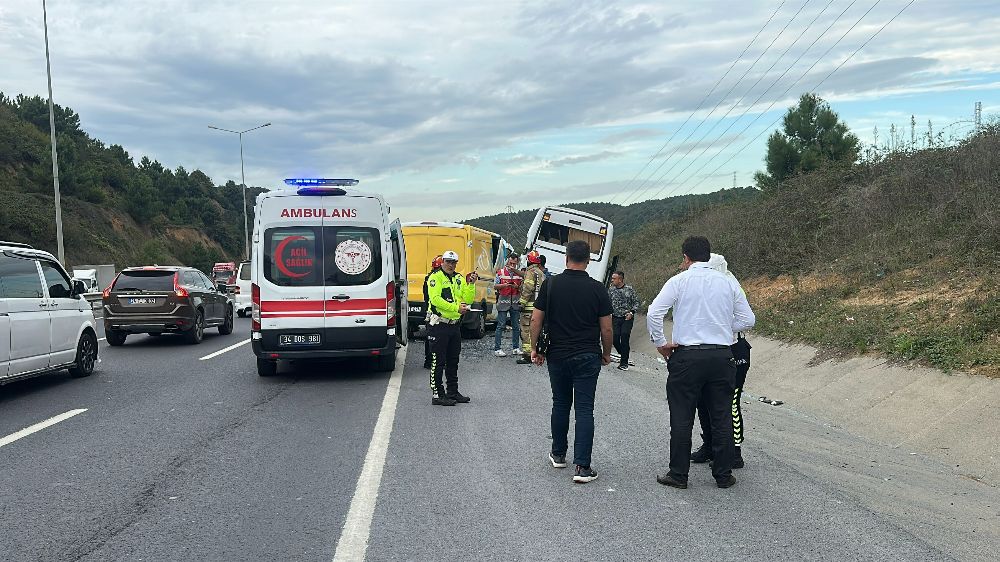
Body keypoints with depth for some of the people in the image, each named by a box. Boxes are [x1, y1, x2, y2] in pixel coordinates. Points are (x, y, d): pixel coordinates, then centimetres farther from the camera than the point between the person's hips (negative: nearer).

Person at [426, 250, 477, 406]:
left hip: (455, 324, 7)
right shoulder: (435, 277, -7)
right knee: (438, 361, -3)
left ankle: (453, 392, 25)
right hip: (439, 325, -7)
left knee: (453, 361, 15)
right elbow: (435, 299, -20)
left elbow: (468, 300, 7)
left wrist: (471, 284, -8)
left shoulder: (459, 278, 13)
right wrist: (456, 308, -24)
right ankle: (437, 394, 1)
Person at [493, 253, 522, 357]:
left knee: (516, 327, 7)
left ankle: (515, 348, 17)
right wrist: (504, 285, -18)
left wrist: (517, 287, -12)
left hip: (515, 303, 3)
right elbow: (495, 286, 0)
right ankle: (497, 349, -3)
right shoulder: (500, 272, 2)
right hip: (503, 302, -3)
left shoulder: (519, 273, 10)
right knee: (501, 326, -5)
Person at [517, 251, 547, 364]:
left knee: (526, 330, -7)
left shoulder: (531, 271, -9)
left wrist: (522, 302, -15)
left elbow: (528, 288, -17)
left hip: (530, 305, -9)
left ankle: (527, 354, -9)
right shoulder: (542, 273, 18)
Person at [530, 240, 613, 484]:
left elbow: (536, 320, -3)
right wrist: (606, 353, 13)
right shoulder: (597, 289, -6)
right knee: (584, 410, -1)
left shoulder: (550, 284, -4)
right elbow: (606, 328, -3)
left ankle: (558, 455, 31)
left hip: (557, 355, 2)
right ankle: (582, 467, -6)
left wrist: (535, 348, 9)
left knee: (560, 405, 18)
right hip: (588, 357, -2)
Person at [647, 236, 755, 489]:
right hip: (722, 355, 3)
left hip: (687, 356, -3)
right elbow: (748, 319, 9)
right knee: (721, 418, 10)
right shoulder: (728, 283, 7)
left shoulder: (679, 281, -2)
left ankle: (678, 474, 9)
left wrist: (660, 343, -1)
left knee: (681, 418, 5)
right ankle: (724, 475, 17)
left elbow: (653, 313, -11)